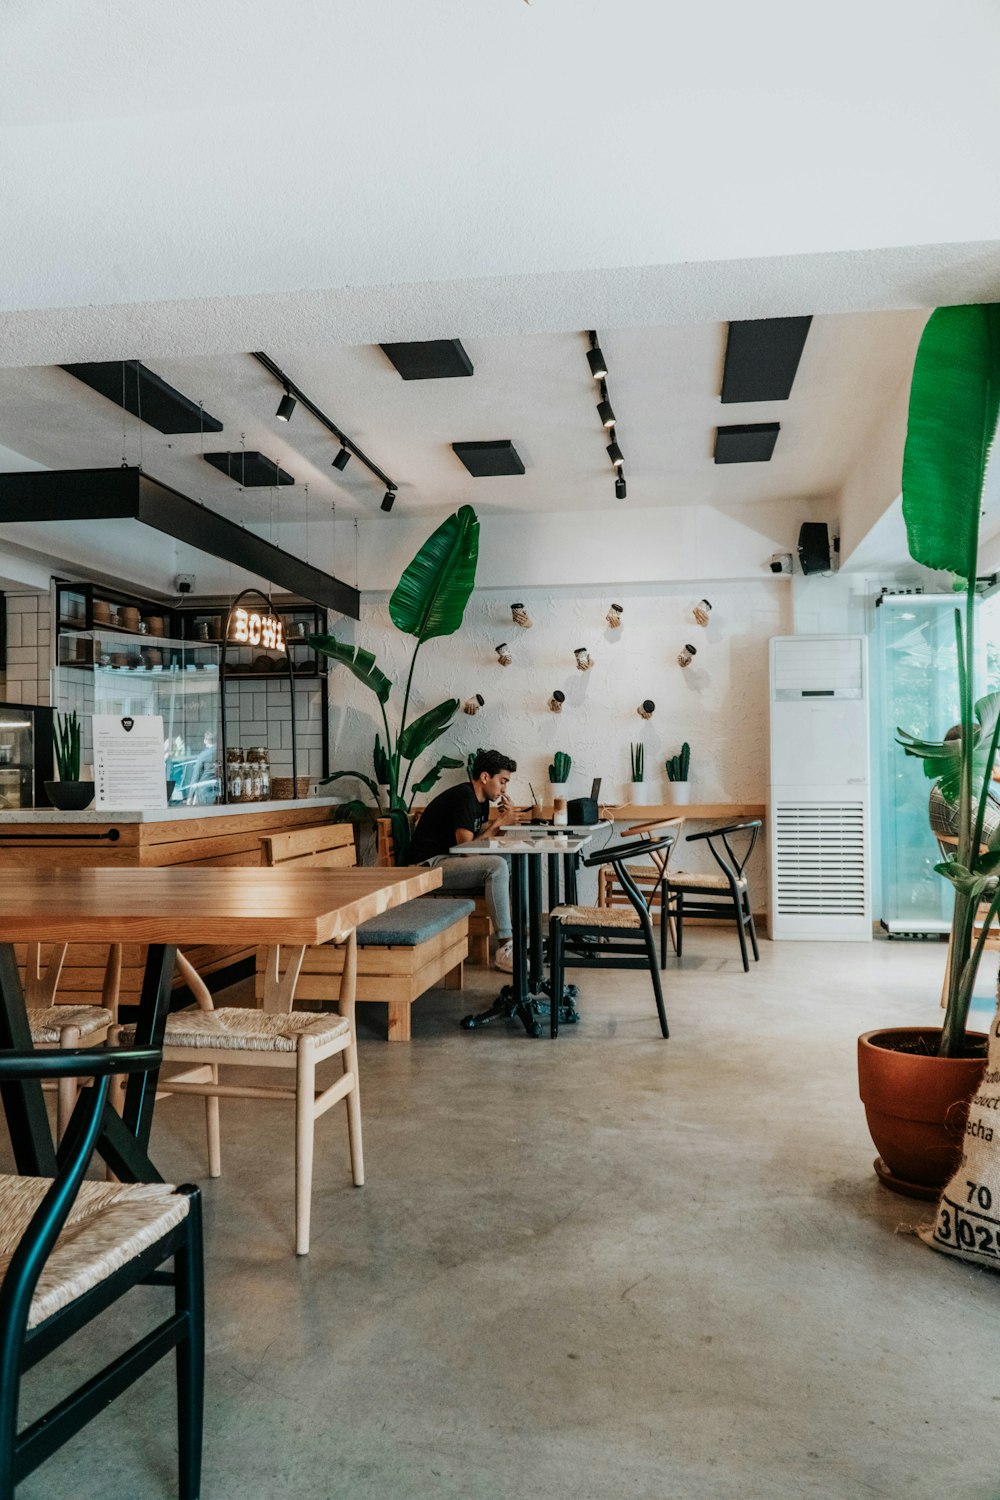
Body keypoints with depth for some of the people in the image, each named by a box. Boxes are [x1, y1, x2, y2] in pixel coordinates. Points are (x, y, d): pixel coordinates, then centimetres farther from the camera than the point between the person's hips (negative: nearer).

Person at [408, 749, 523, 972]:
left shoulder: (481, 800, 13)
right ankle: (504, 949, -26)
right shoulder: (464, 797, -18)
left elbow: (477, 840, 9)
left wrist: (497, 818, -4)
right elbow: (466, 847, -21)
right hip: (430, 865, -10)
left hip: (448, 860, 10)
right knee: (497, 866, -27)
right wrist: (498, 824, -14)